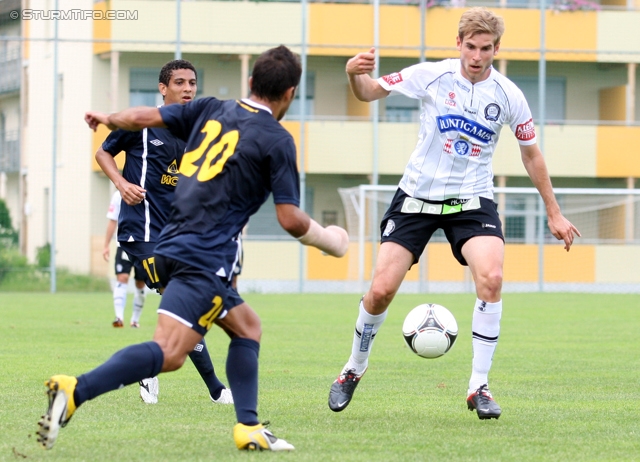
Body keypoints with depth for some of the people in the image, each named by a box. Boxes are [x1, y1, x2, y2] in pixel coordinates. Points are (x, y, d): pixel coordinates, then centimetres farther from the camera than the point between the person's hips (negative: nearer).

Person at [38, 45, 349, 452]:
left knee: (247, 326, 20)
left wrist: (107, 119, 31)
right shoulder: (276, 140, -4)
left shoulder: (211, 110, 12)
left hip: (172, 246, 8)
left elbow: (146, 117, 10)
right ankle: (77, 391, -33)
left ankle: (249, 428, 13)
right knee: (169, 352, -17)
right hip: (207, 258, -8)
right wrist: (327, 239, 13)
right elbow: (290, 220, -7)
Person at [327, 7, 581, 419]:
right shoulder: (432, 76, -10)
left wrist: (554, 213, 10)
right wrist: (354, 75, -28)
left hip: (472, 200, 0)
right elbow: (372, 91, -4)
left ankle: (479, 388, -14)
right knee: (381, 290, -6)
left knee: (491, 278, -26)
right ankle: (355, 369, 23)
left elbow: (531, 154, 7)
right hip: (418, 195, 0)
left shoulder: (508, 96, -7)